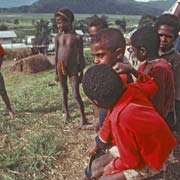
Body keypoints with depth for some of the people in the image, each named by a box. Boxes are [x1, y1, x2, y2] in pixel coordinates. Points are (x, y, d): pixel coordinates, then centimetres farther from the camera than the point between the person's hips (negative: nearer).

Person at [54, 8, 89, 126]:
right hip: (61, 68, 4)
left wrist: (81, 73, -4)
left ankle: (83, 118, 5)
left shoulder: (77, 37, -6)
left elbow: (81, 57, -3)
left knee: (76, 94, -6)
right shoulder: (58, 37, 3)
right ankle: (67, 113, 33)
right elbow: (56, 55, 9)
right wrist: (56, 72, 9)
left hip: (73, 68, -3)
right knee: (64, 91, 15)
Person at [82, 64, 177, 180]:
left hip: (149, 161, -7)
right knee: (95, 166, 9)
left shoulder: (121, 119, -38)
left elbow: (130, 161, -23)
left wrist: (102, 170, -6)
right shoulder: (130, 90, -17)